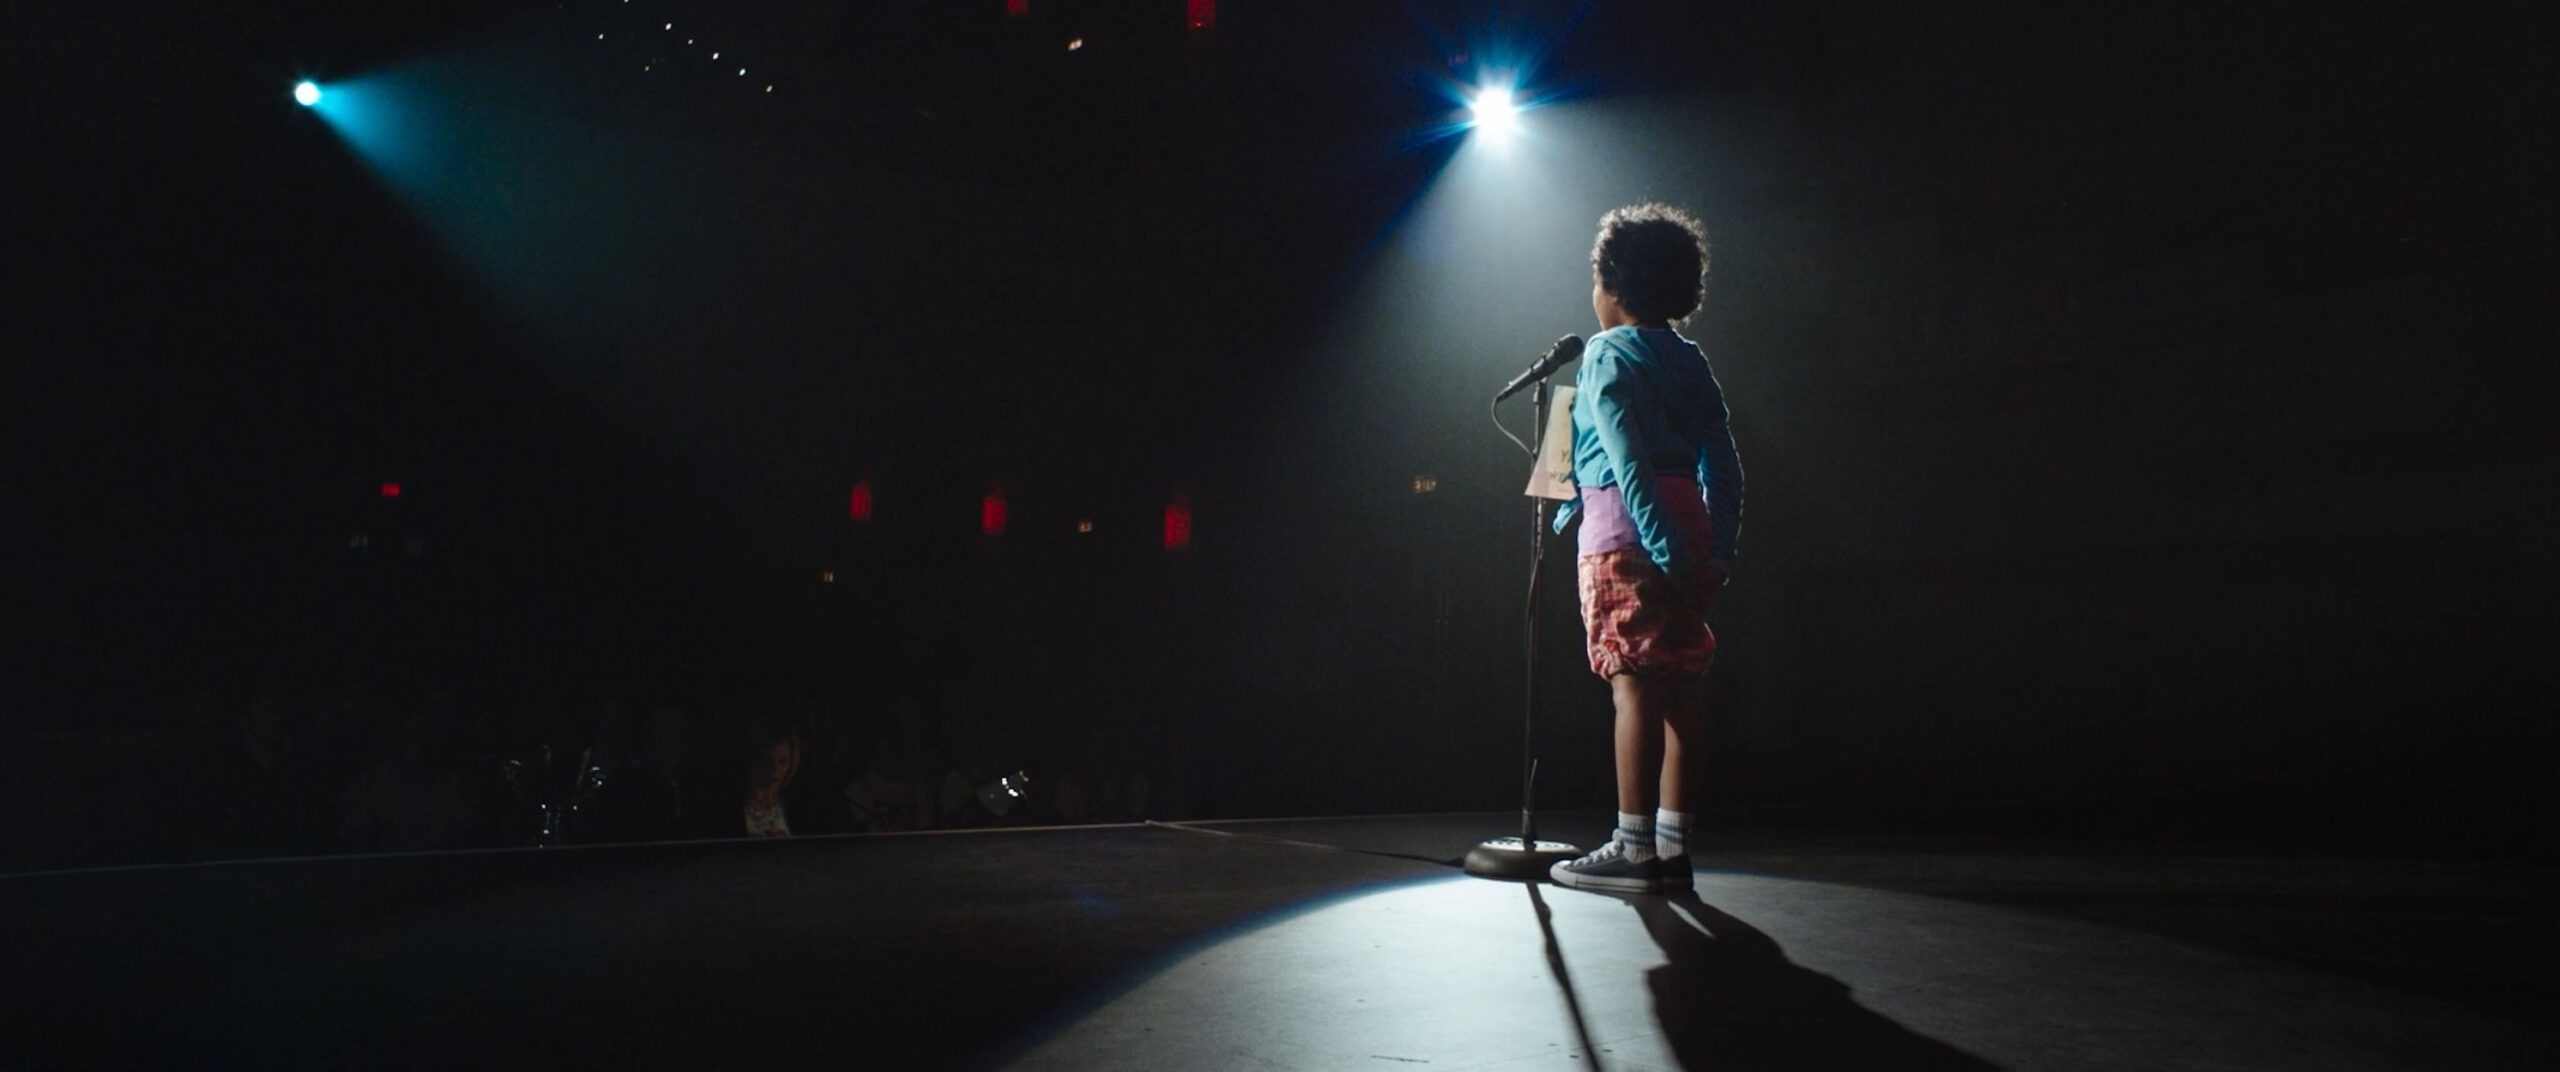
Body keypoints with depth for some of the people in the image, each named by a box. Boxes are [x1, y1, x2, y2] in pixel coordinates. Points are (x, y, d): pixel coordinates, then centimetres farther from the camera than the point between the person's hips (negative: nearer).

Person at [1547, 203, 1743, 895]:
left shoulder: (1608, 353, -3)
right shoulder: (1691, 362, 17)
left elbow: (1629, 460, -14)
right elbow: (1723, 463, 11)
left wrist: (1663, 550, -18)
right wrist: (1719, 552, 10)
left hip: (1628, 529, -7)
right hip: (1690, 526, 7)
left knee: (1635, 685, -8)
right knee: (1680, 687, 6)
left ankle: (1634, 849, -6)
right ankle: (1672, 846, 10)